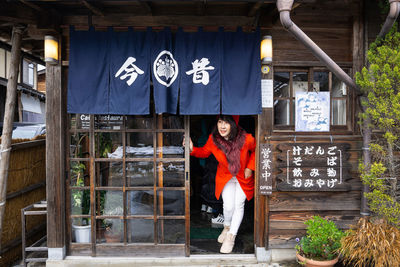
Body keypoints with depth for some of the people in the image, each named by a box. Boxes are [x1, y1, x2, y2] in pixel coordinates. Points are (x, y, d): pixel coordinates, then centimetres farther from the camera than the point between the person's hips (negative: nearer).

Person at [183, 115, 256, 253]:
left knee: (238, 205, -3)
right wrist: (192, 149, -20)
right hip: (225, 177, 1)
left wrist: (250, 167, -9)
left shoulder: (246, 139, -27)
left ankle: (231, 236, 16)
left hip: (243, 177, 0)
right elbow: (205, 151, -1)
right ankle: (227, 227, 26)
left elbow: (255, 150, -4)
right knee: (228, 206, -8)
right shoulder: (213, 139, -21)